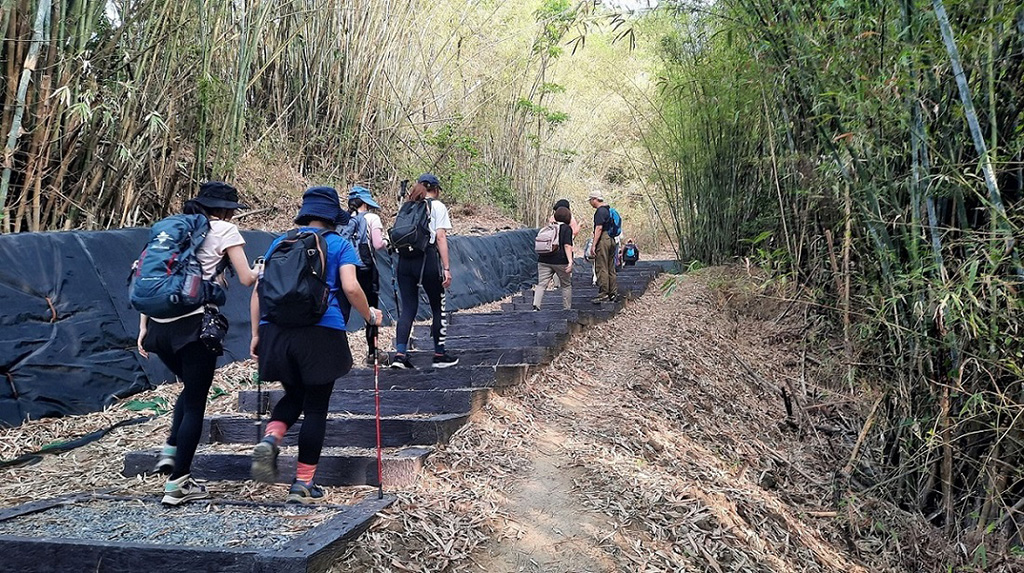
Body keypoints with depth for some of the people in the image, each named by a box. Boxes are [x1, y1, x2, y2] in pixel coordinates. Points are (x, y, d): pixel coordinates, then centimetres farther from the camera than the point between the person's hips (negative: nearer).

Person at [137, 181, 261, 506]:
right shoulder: (224, 230, 3)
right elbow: (246, 279, 1)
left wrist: (143, 326, 15)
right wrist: (259, 271, 24)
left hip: (159, 325, 6)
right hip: (194, 324, -6)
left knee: (191, 388, 28)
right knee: (195, 403, 5)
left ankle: (170, 450, 13)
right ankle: (177, 484, 7)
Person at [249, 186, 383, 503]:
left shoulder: (280, 242, 16)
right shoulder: (339, 244, 6)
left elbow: (259, 289, 11)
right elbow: (351, 288, -8)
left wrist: (256, 334, 14)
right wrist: (370, 316, 8)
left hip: (276, 330, 4)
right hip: (321, 332, -4)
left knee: (294, 394, 24)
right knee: (316, 406, 7)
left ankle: (269, 440, -3)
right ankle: (303, 483, 11)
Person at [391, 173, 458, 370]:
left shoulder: (407, 207, 18)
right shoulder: (437, 206, 3)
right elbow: (440, 237, -4)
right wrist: (446, 268, -7)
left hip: (404, 260, 5)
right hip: (427, 258, -5)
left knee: (408, 308, 6)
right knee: (438, 308, 8)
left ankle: (400, 354, -5)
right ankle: (440, 355, 15)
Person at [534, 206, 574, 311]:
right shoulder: (567, 228, -3)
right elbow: (567, 246, -13)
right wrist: (570, 261, -17)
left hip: (544, 261, 4)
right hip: (560, 261, -4)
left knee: (541, 284, -2)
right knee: (566, 285, 12)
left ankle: (536, 305, -21)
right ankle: (567, 308, 16)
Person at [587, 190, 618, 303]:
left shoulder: (600, 211, -12)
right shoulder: (609, 210, 18)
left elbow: (599, 228, -20)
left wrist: (593, 245, -21)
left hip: (603, 240, -10)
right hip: (611, 239, 10)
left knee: (601, 268, -7)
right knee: (611, 268, 13)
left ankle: (603, 294, -8)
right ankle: (613, 293, 16)